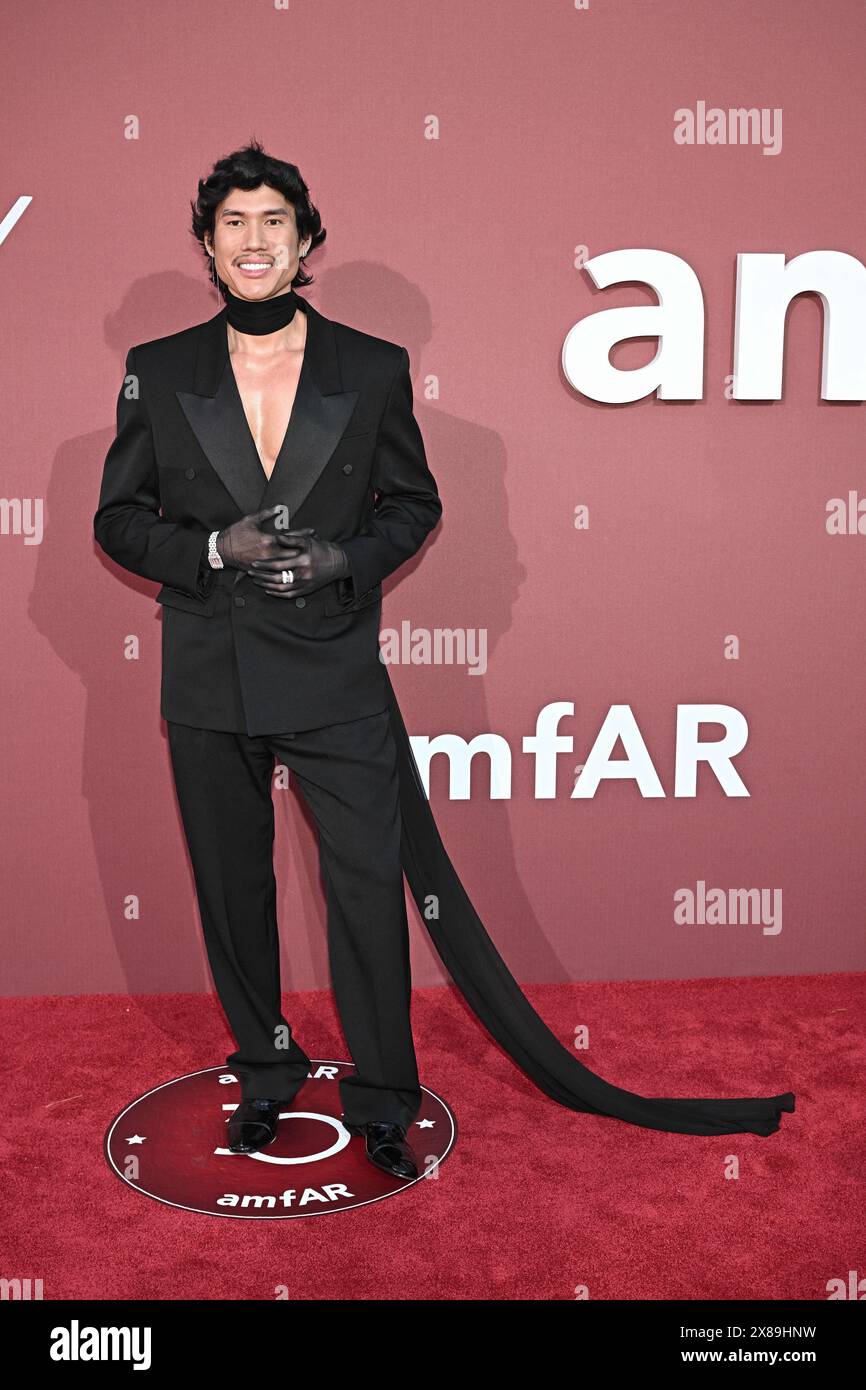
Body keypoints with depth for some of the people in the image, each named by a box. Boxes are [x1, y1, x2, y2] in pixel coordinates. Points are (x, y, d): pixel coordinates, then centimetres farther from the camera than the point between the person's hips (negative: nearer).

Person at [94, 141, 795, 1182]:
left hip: (335, 674, -1)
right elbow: (118, 518, 7)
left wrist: (345, 559, -11)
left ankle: (380, 1100, 19)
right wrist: (214, 550, -11)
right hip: (209, 679, 2)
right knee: (231, 890, 12)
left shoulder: (374, 370, 1)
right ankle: (264, 1076, 33)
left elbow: (414, 502, 9)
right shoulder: (158, 373, 4)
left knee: (370, 883, 0)